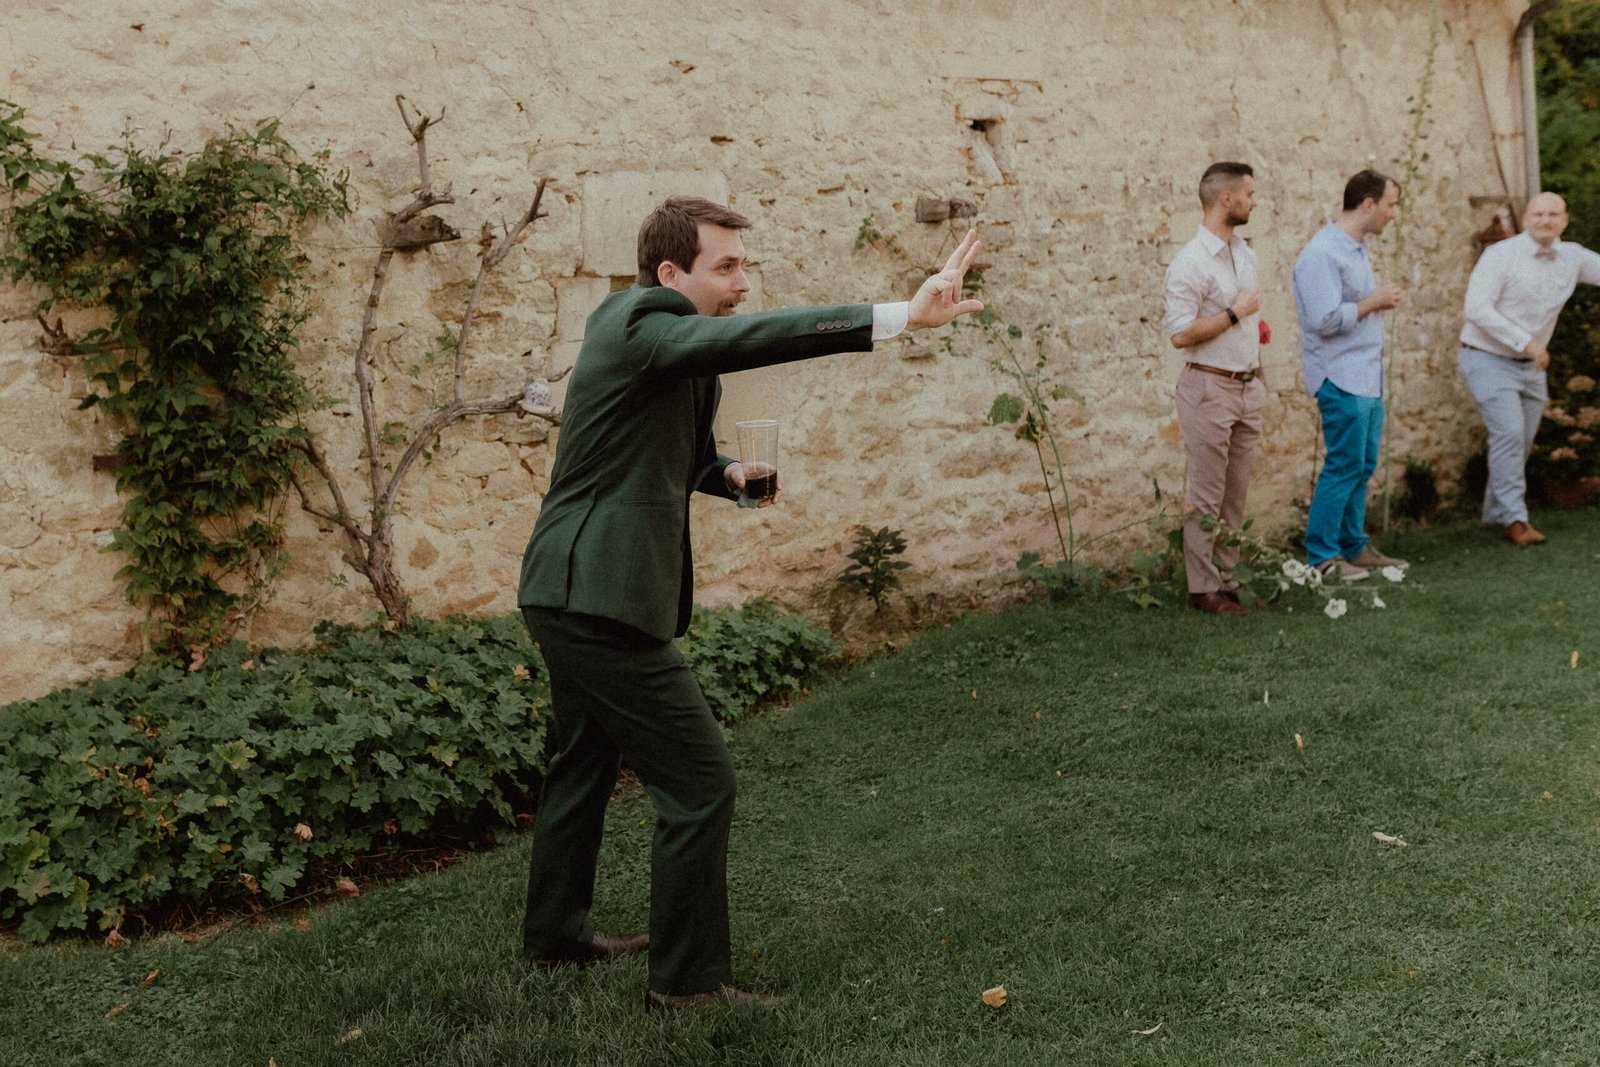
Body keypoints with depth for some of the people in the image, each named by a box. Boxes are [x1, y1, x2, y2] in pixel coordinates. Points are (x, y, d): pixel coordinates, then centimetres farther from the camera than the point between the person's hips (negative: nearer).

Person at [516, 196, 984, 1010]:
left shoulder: (635, 325, 13)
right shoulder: (640, 326, -18)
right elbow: (754, 337, -35)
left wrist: (727, 474, 5)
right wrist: (903, 316, -42)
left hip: (567, 590, 11)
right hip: (601, 597, -11)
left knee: (585, 762, 25)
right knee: (699, 783, -5)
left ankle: (556, 931, 41)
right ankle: (688, 977, 6)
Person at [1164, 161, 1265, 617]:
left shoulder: (1245, 254, 12)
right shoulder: (1191, 262, -15)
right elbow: (1180, 334, -21)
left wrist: (1258, 372, 19)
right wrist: (1236, 313, -17)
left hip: (1247, 387, 8)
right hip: (1210, 387, -8)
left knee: (1235, 494, 11)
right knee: (1205, 498, -1)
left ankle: (1227, 577, 20)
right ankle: (1203, 587, 6)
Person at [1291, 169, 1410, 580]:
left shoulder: (1357, 248, 15)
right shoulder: (1322, 253, -17)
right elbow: (1325, 319, -25)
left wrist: (1381, 299, 7)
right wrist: (1373, 302, -14)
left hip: (1367, 376, 10)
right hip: (1341, 377, -10)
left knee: (1363, 466, 13)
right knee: (1344, 466, -6)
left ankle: (1353, 546, 22)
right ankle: (1320, 556, 1)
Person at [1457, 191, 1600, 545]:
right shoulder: (1500, 255, -15)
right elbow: (1477, 309, -22)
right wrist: (1526, 342, -24)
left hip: (1530, 366, 6)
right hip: (1488, 359, -6)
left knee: (1521, 443, 10)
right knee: (1510, 432, -17)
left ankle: (1497, 513, 24)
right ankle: (1515, 518, -12)